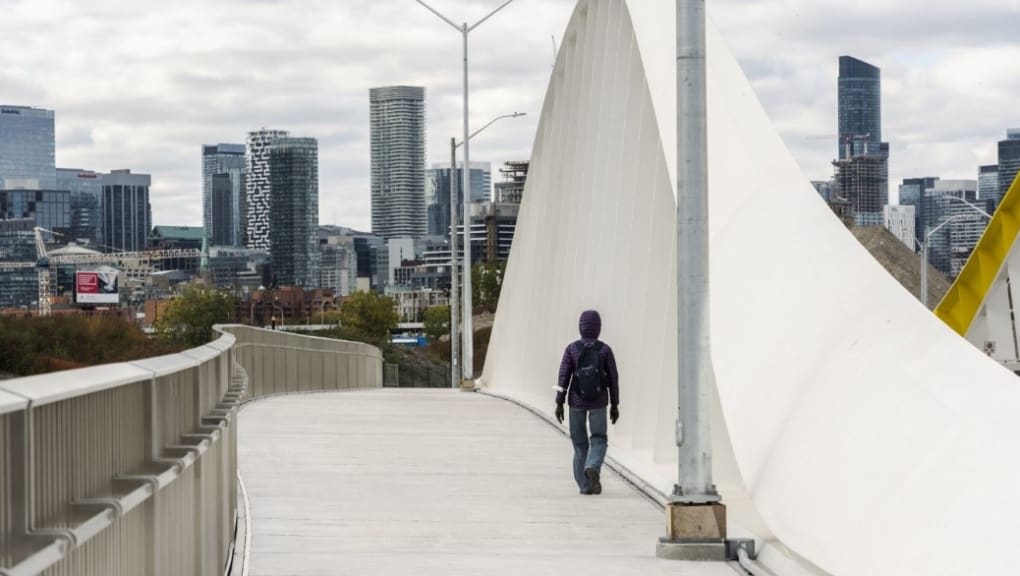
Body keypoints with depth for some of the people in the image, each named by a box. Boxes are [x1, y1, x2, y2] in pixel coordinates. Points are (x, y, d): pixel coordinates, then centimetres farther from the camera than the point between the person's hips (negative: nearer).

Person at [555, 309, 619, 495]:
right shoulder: (605, 350, -5)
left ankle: (585, 484, 9)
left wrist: (559, 403, -2)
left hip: (576, 402, 1)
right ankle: (593, 467, -18)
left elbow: (564, 377, -7)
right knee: (599, 440, 10)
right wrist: (614, 405, 6)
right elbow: (613, 378, -3)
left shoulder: (572, 349, -6)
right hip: (598, 403, -1)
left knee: (580, 443, 11)